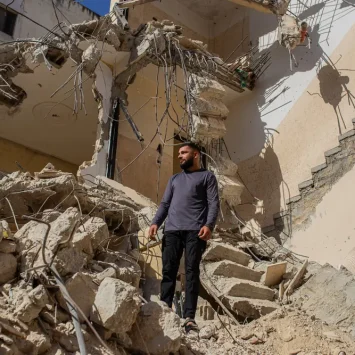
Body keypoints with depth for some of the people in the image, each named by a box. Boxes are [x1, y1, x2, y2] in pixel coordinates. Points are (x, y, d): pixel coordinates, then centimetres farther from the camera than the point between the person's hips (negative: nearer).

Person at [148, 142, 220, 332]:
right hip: (172, 230, 5)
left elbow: (214, 203, 1)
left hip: (194, 230, -4)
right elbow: (165, 204, 22)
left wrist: (209, 225, -16)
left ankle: (189, 317, -12)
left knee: (192, 272, -8)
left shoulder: (207, 176, 13)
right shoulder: (174, 178, 29)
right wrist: (155, 223, 4)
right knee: (168, 271, -3)